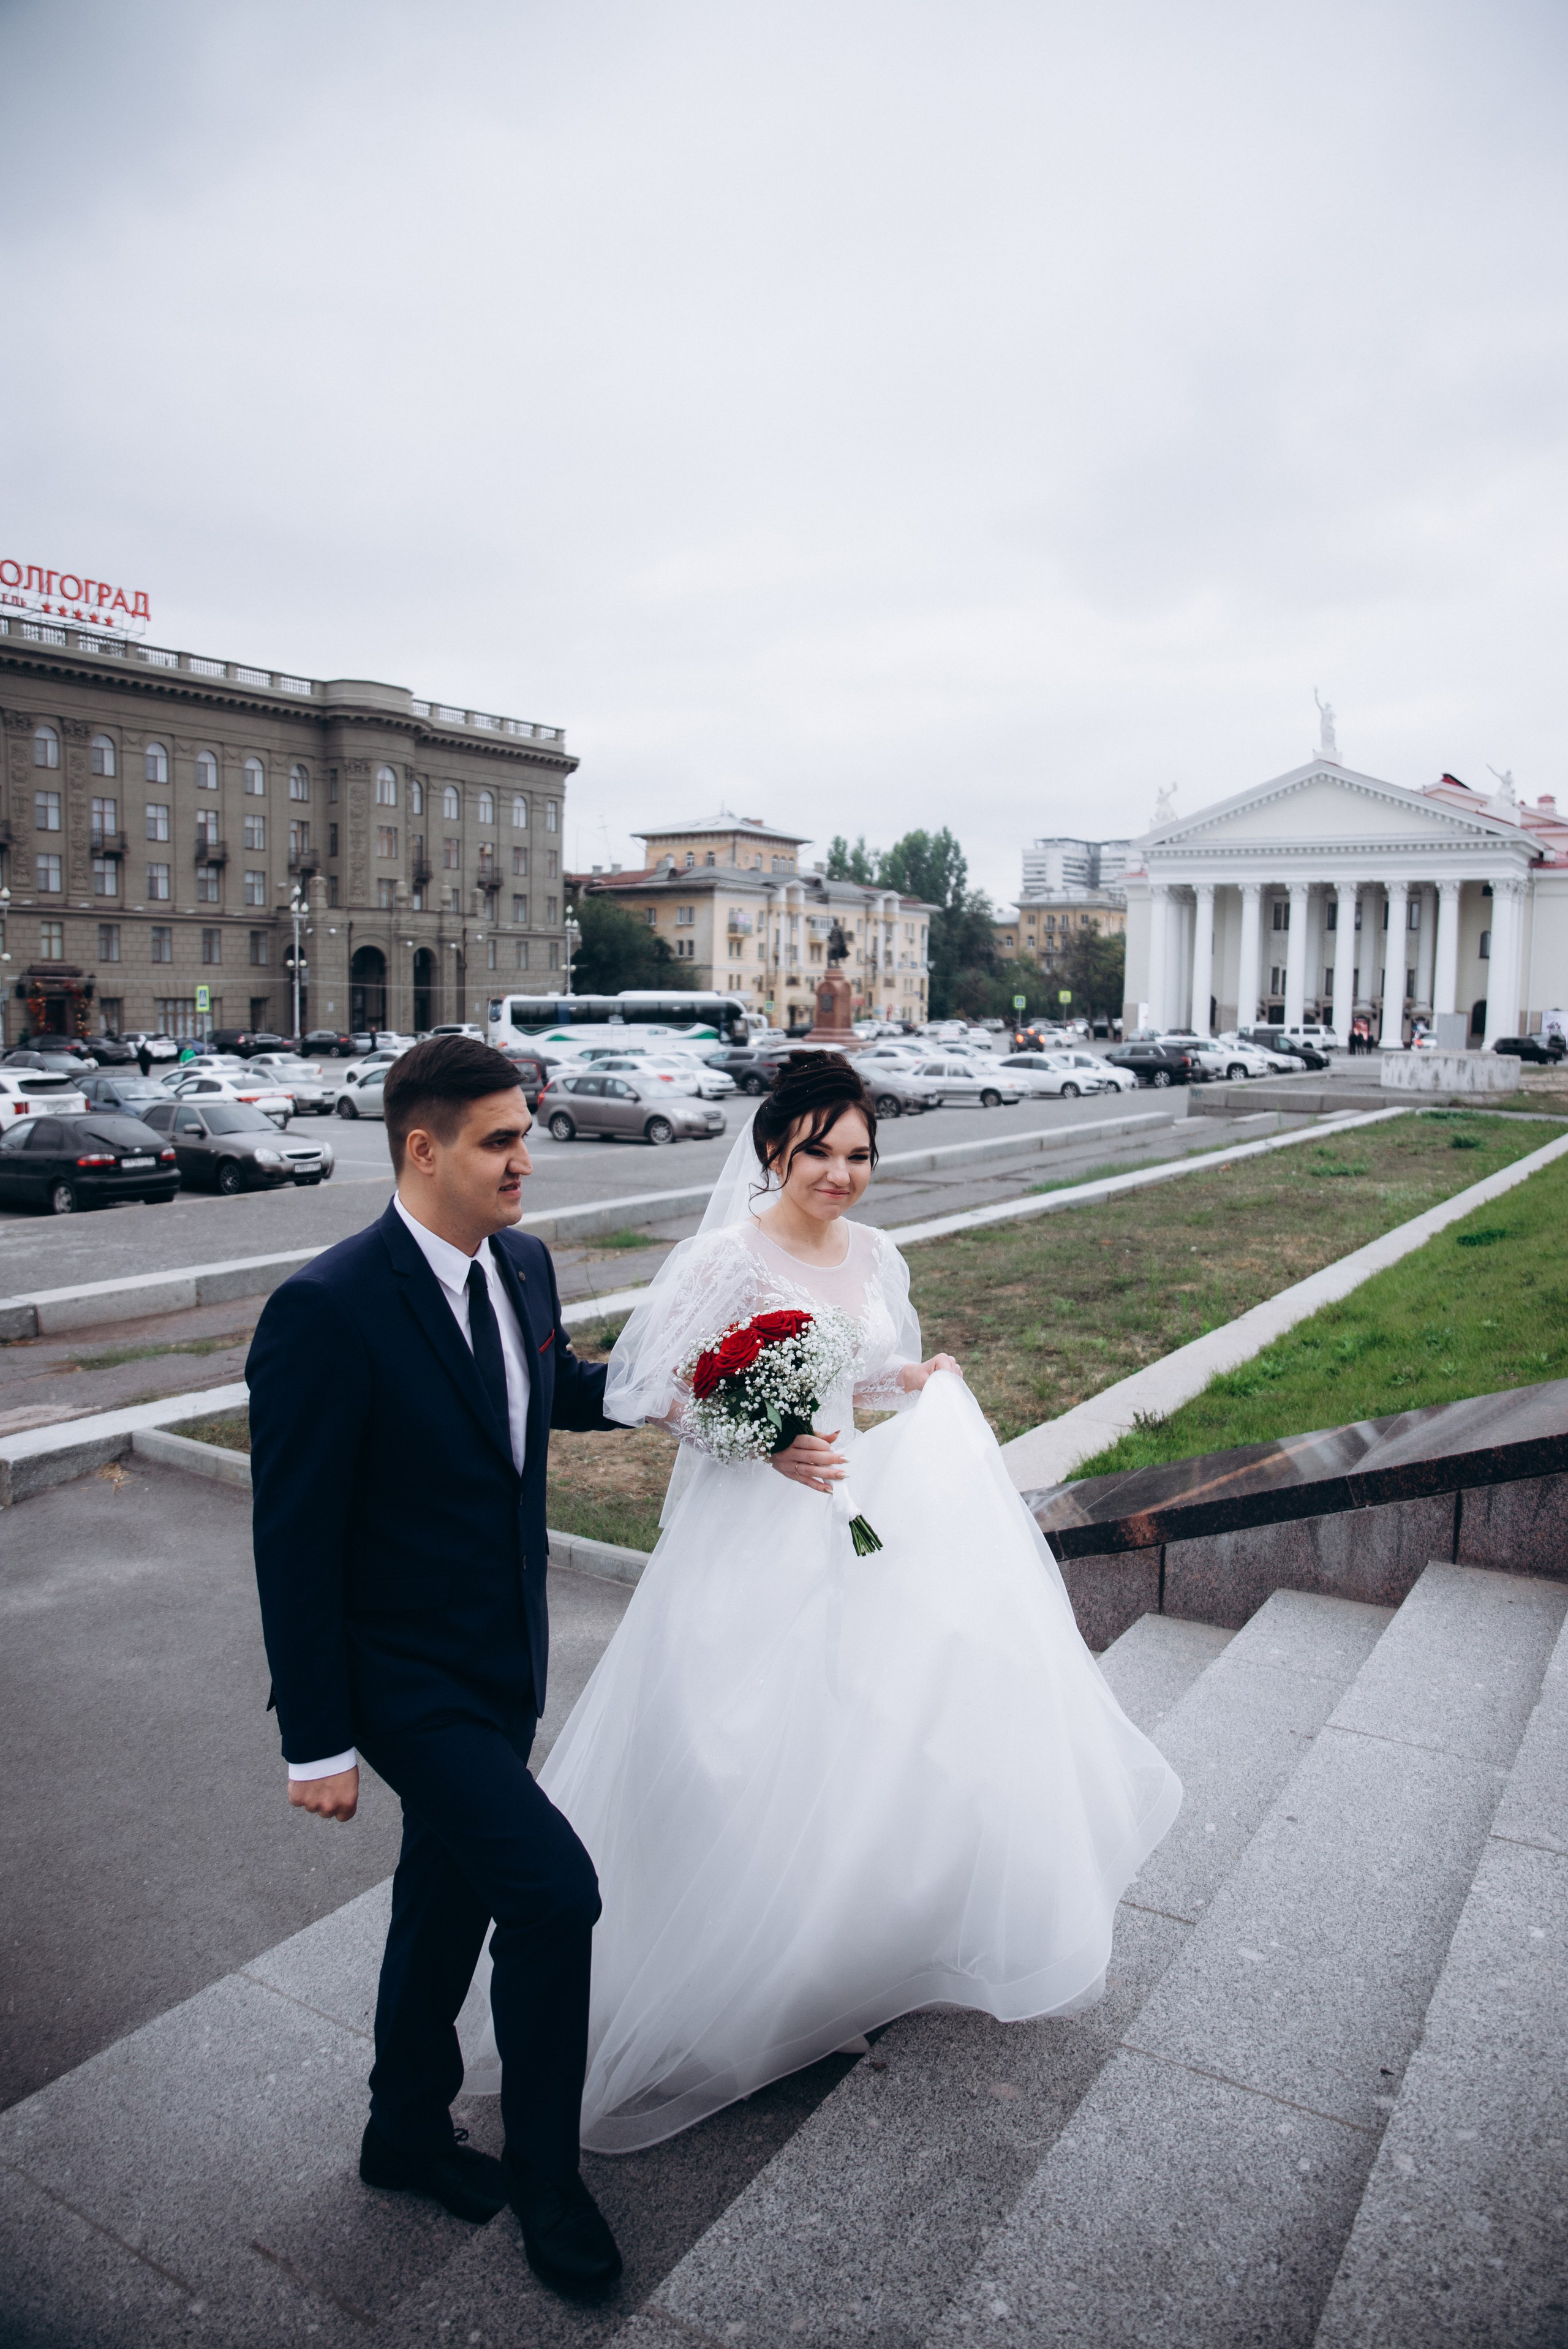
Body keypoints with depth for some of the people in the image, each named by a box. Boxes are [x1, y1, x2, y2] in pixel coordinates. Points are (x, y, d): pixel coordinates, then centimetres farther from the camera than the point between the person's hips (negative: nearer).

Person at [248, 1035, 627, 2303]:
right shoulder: (327, 1310, -24)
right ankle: (546, 2172, 18)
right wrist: (318, 1742, -15)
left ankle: (409, 2129, 46)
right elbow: (293, 1542, -20)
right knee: (554, 1891, -10)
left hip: (505, 1664, 7)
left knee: (448, 1901, 22)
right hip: (406, 1679, -7)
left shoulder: (524, 1263, -2)